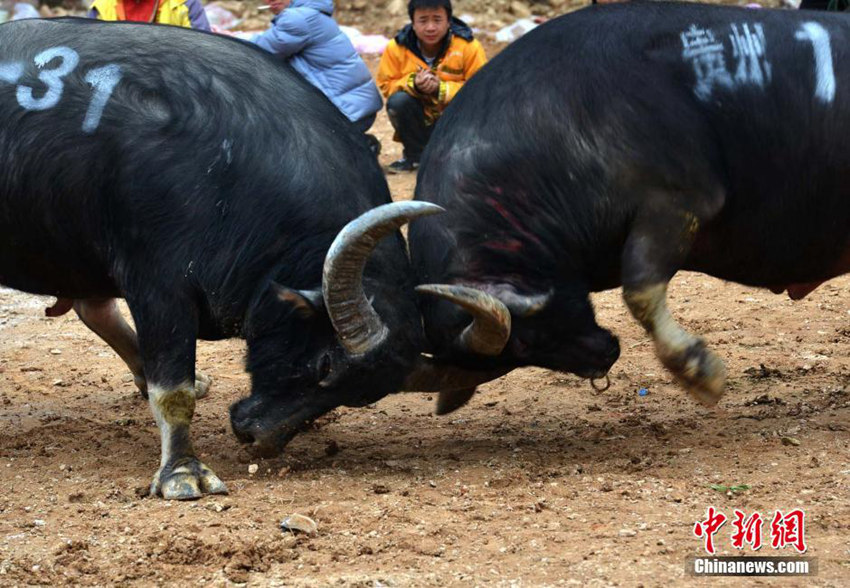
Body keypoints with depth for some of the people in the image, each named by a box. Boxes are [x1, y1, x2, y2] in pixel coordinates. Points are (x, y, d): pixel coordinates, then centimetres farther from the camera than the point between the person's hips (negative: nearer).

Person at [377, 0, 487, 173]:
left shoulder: (468, 47, -17)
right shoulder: (397, 48, -13)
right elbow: (386, 86, -6)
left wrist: (441, 89, -30)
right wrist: (413, 84, -28)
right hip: (420, 123, 1)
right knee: (398, 101, -28)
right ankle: (415, 155, -4)